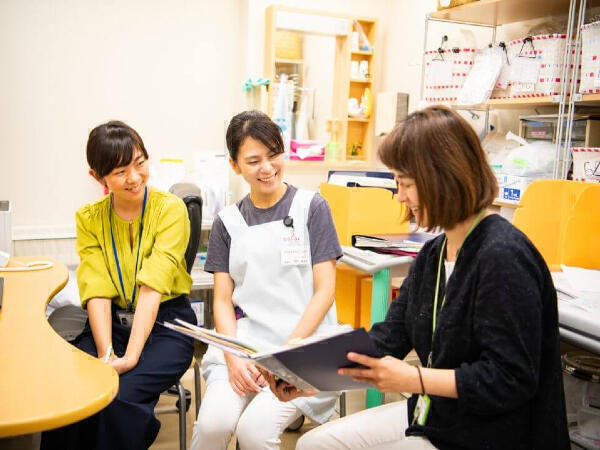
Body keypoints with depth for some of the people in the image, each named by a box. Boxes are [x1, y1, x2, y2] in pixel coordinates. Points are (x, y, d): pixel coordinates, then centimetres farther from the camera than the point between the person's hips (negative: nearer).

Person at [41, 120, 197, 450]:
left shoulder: (170, 209, -10)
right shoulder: (88, 218, 2)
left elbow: (153, 287, -19)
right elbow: (97, 291, -8)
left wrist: (131, 356, -28)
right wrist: (106, 354, -22)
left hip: (166, 323, -3)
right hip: (111, 323, 3)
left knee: (121, 396, -27)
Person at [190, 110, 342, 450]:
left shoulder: (312, 207, 2)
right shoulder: (228, 222, 10)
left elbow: (324, 291, -3)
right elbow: (223, 300, 6)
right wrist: (234, 357, -11)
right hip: (244, 342, 2)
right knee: (213, 422, -23)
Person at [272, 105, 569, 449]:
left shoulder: (503, 257, -23)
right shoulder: (433, 254, 5)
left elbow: (511, 379, -24)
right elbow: (387, 340, 4)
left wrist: (411, 378, -25)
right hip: (431, 417, 8)